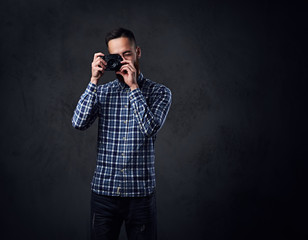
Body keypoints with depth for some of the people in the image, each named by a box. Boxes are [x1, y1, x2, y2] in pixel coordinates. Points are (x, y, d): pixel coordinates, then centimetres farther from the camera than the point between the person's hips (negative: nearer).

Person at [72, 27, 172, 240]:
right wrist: (94, 80, -9)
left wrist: (133, 86, -13)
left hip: (141, 192, -1)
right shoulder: (101, 92, 8)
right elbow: (79, 123, -8)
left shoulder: (159, 92, 1)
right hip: (104, 190, 2)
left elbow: (150, 128, -15)